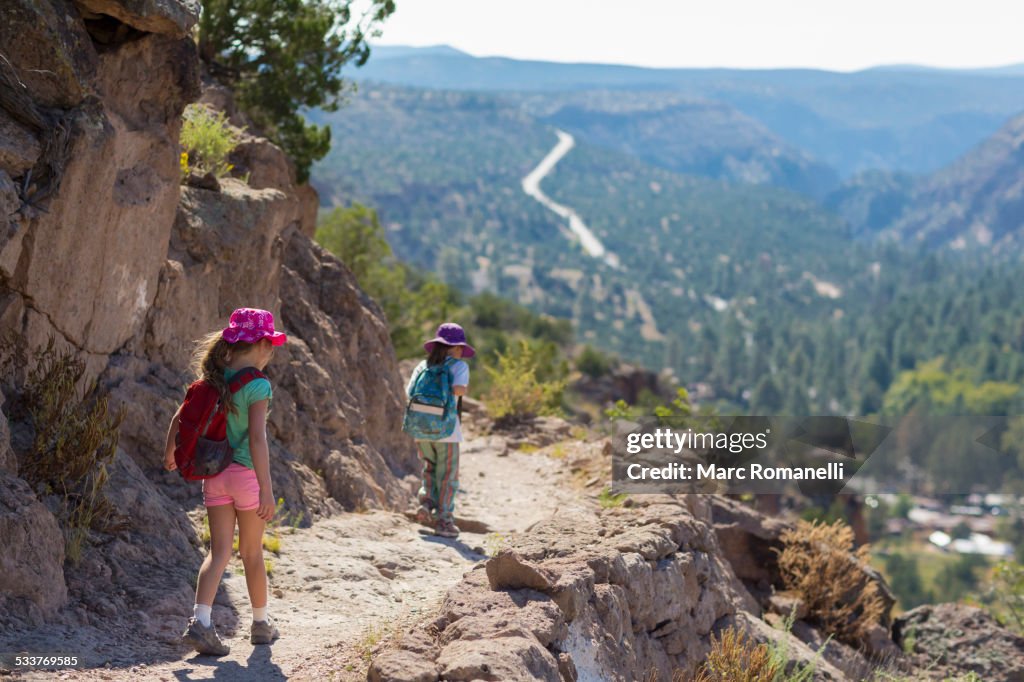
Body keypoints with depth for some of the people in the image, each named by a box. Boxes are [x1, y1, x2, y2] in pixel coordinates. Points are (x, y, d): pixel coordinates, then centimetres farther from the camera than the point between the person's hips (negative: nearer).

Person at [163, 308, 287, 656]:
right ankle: (261, 623, 28)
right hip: (246, 472, -5)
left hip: (215, 475, 5)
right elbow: (257, 438, -24)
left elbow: (180, 418, 12)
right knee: (252, 552, 12)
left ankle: (201, 621, -12)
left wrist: (169, 453, 30)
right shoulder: (257, 386, -15)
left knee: (220, 551, 6)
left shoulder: (213, 379, 4)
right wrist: (266, 489, -25)